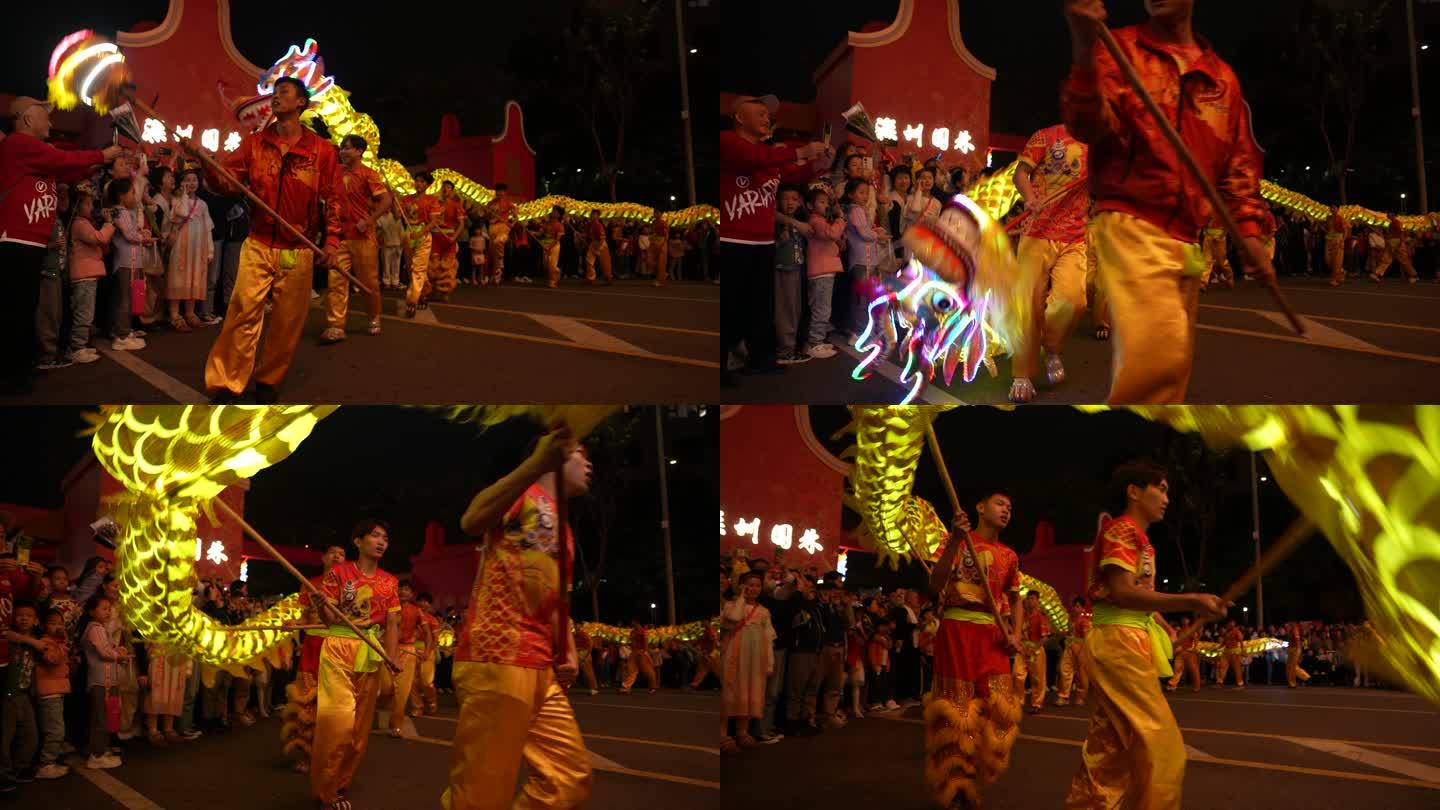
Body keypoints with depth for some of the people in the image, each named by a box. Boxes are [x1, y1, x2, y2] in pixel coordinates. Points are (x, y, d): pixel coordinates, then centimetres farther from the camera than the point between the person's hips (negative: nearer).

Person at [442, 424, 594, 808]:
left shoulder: (564, 532, 28)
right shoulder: (523, 492, 4)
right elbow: (471, 522, -16)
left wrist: (568, 652, 11)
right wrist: (535, 464, -23)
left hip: (540, 668, 9)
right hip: (496, 656, -9)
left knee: (570, 778, 8)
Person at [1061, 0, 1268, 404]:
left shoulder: (1222, 76, 18)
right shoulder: (1119, 49, 5)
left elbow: (1239, 160, 22)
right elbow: (1088, 126, -9)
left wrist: (1247, 228, 10)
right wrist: (1084, 48, -23)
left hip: (1187, 237, 6)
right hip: (1131, 223, -6)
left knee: (1174, 362, 5)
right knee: (1158, 348, -26)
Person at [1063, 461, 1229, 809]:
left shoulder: (1135, 536, 23)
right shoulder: (1122, 530, -7)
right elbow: (1122, 593, -19)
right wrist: (1191, 601, -22)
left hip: (1127, 643, 10)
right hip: (1118, 641, -10)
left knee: (1109, 748, 8)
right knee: (1161, 745, -12)